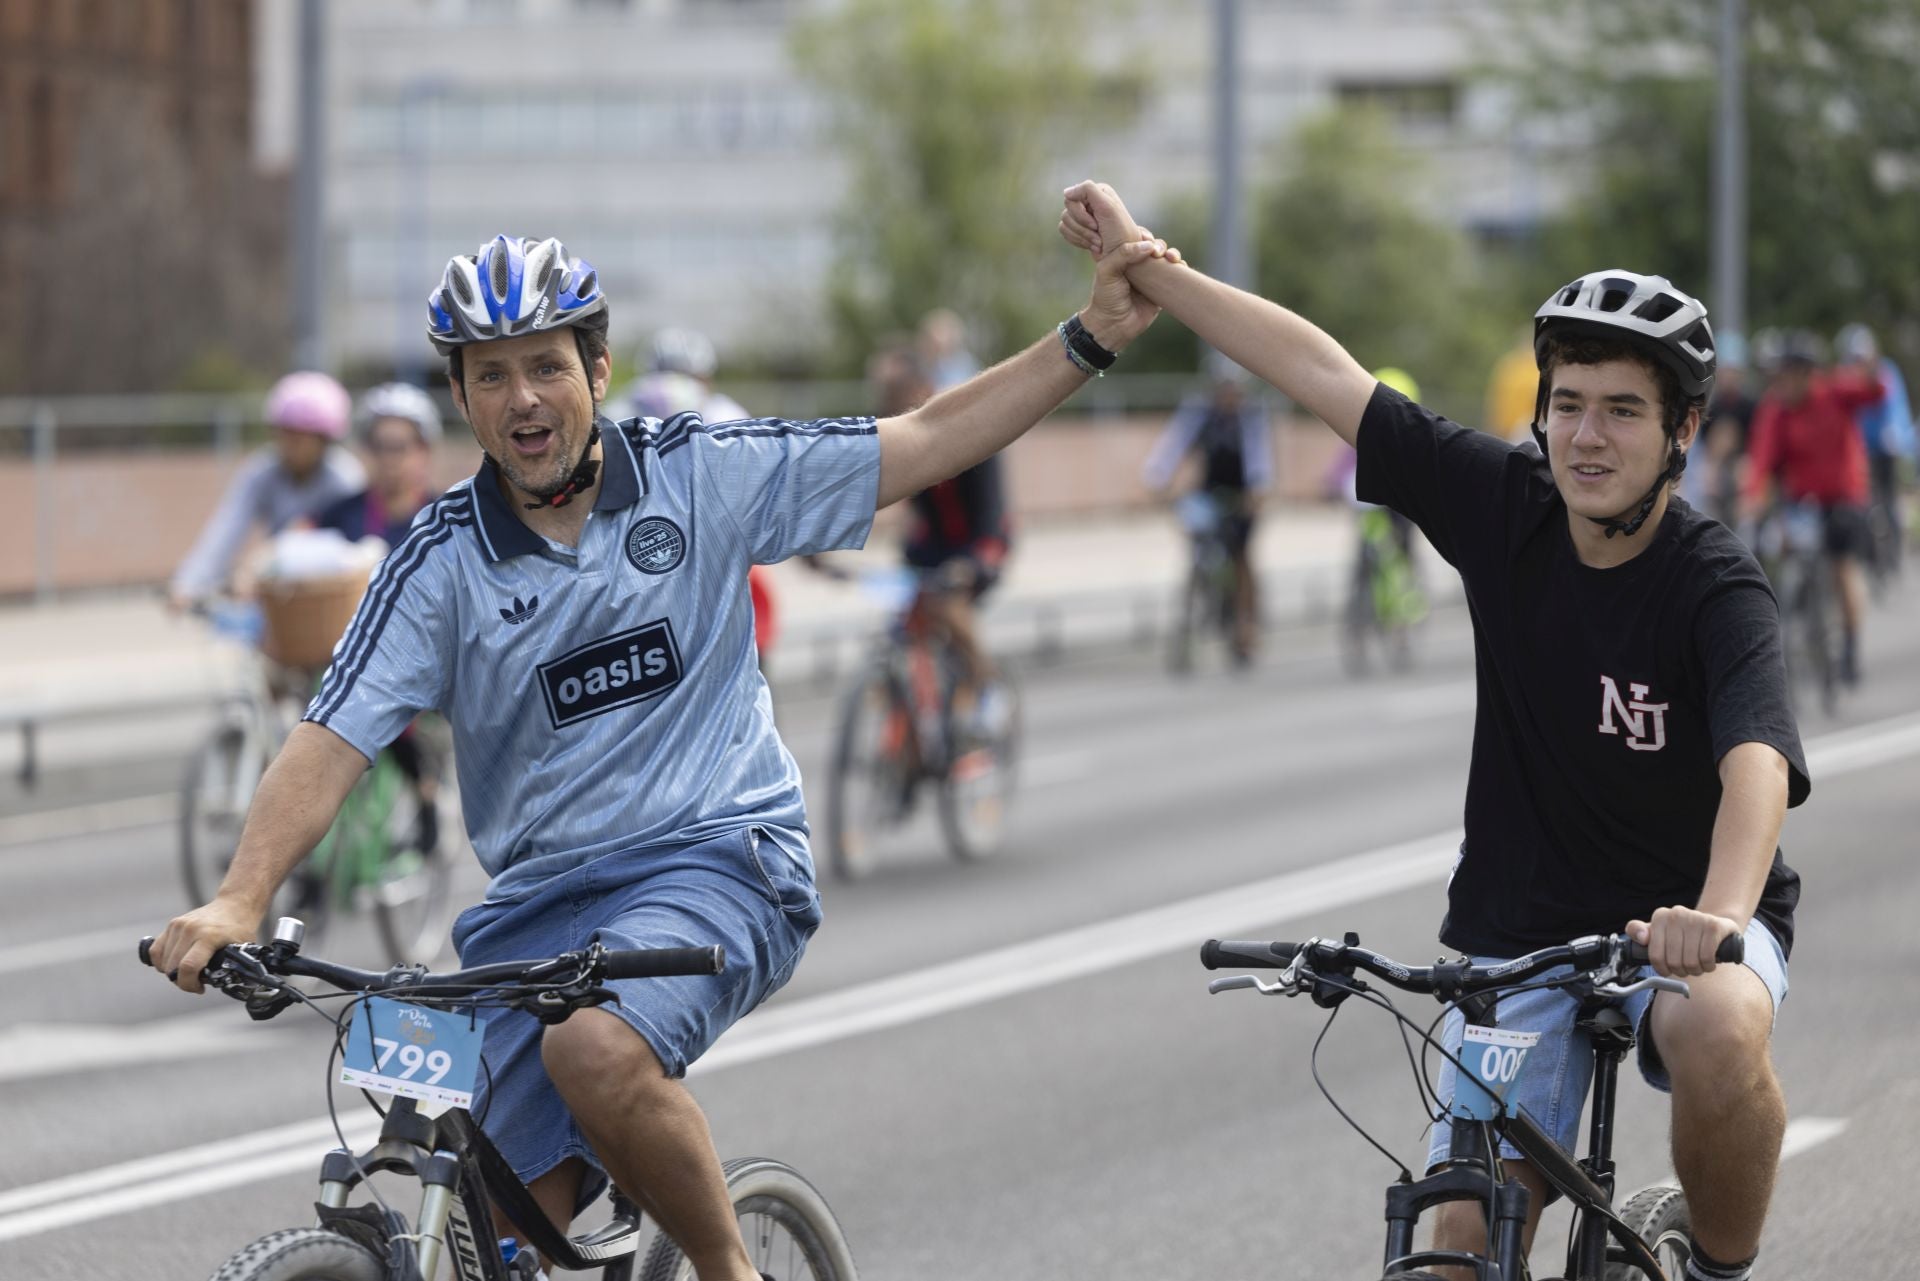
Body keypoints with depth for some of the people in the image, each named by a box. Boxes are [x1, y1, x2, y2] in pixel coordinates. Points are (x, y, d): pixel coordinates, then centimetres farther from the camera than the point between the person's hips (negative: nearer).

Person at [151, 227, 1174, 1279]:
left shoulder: (701, 474, -1)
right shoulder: (440, 563, -3)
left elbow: (924, 445, 3)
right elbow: (331, 742, -11)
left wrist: (1093, 338, -4)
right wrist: (241, 898, -27)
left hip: (720, 861, -3)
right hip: (539, 903, 3)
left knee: (596, 1047, -33)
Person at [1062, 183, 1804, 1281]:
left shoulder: (1720, 587, -20)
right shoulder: (1506, 505, -7)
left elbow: (1758, 765, -38)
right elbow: (1323, 370, -2)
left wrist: (1718, 916, -57)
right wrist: (1142, 261, -1)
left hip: (1688, 926, -4)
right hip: (1520, 931, 4)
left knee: (1719, 1036, -37)